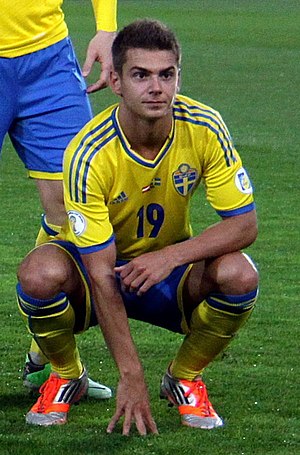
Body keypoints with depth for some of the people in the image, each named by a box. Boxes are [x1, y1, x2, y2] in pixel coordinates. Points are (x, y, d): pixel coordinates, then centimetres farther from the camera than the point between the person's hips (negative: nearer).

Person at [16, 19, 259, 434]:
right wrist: (131, 376, -34)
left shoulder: (204, 128, -19)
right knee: (40, 272, -35)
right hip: (96, 267, -2)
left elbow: (245, 224, -16)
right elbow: (101, 274, -29)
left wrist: (171, 256, -34)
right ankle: (67, 376, -3)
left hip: (171, 274, 2)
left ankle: (185, 378, -1)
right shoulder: (88, 154, -28)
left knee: (239, 274, -30)